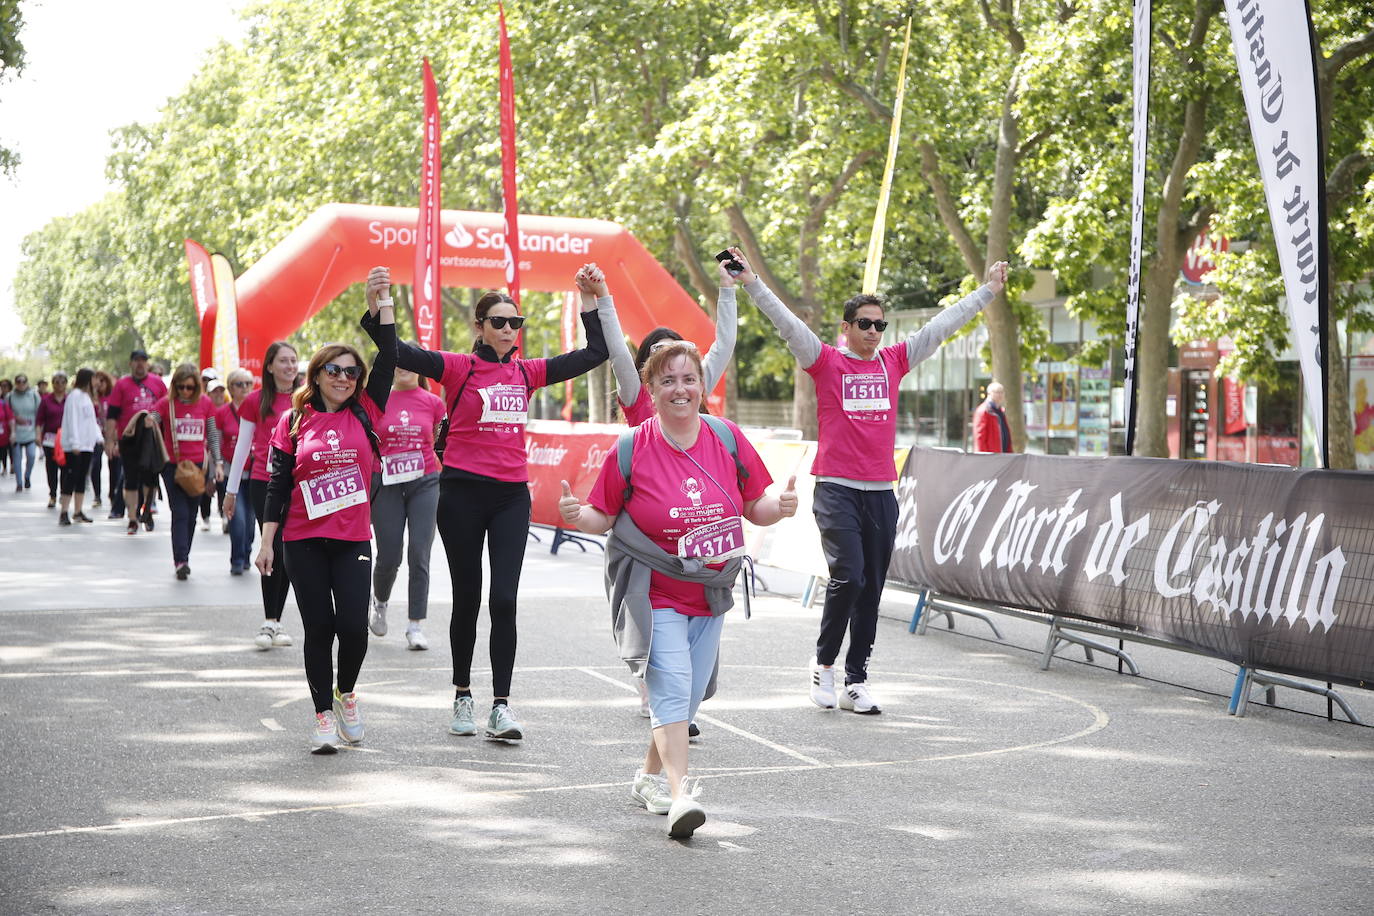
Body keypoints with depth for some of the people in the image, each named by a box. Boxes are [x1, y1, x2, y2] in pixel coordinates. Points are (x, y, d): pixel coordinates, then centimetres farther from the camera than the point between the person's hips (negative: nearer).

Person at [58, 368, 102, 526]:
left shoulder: (87, 396, 18)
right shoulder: (75, 396, -9)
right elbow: (72, 420, -15)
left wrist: (98, 437, 12)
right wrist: (75, 443, -20)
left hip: (87, 444, 9)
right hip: (76, 446, -9)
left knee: (82, 478, 10)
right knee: (71, 477, -9)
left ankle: (78, 511, 14)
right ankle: (64, 514, -9)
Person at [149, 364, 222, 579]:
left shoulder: (205, 403, 3)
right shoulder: (166, 403, -2)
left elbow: (213, 435, 10)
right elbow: (151, 421, -9)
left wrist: (217, 462, 5)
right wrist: (147, 422, -33)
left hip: (198, 465, 2)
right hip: (173, 466, -2)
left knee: (191, 515, 8)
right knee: (180, 513, -10)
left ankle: (182, 559, 20)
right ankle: (180, 561, -13)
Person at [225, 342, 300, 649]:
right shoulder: (256, 401, 2)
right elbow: (243, 446, 6)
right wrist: (231, 490, 8)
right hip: (265, 484, -3)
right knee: (274, 551, -12)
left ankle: (275, 623, 14)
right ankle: (268, 623, -6)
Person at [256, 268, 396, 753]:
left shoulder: (364, 413, 5)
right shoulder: (293, 421, 3)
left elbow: (388, 358, -3)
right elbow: (278, 484, 4)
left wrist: (381, 303, -10)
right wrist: (267, 541, 0)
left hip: (353, 540, 1)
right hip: (304, 543, 0)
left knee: (353, 626, -8)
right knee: (319, 628, 1)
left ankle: (346, 693, 20)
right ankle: (324, 714, 14)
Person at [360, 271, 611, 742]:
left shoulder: (527, 372, 8)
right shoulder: (459, 368, -3)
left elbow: (596, 353, 14)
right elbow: (399, 353, -16)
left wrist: (592, 304, 8)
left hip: (512, 495, 2)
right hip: (463, 492, -2)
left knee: (504, 600, -7)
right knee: (468, 598, 8)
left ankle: (501, 706, -4)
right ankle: (462, 697, 24)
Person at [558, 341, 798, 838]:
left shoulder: (727, 438, 0)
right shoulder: (631, 449, -7)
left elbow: (754, 508, 6)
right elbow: (604, 517, -1)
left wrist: (780, 506, -15)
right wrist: (577, 515, -21)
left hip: (709, 592, 4)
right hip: (652, 593, -4)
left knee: (690, 694, 11)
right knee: (671, 685, -19)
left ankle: (651, 777, 33)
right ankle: (680, 796, -24)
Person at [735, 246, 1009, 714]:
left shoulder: (893, 361, 12)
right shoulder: (826, 362, 2)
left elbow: (943, 325, 17)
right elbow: (787, 322, -8)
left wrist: (988, 289, 20)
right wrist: (752, 283, -17)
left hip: (881, 493, 5)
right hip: (836, 490, -5)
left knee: (871, 590, 6)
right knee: (848, 577, -16)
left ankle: (856, 683, 13)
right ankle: (823, 662, 6)